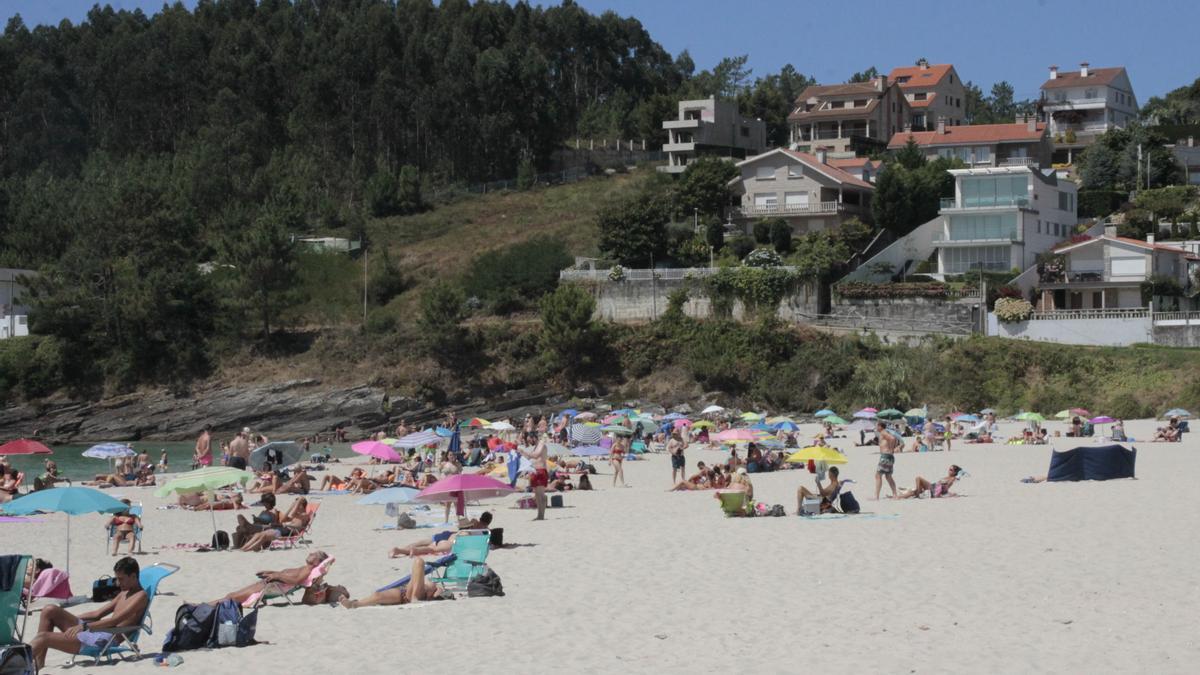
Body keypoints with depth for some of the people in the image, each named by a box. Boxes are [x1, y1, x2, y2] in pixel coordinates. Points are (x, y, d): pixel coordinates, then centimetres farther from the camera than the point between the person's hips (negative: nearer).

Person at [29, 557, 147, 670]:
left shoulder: (141, 596, -8)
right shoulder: (123, 594, 22)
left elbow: (115, 620, -20)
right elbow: (98, 614, 26)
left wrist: (84, 626, -25)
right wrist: (70, 619, 18)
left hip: (105, 641, -10)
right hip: (94, 632, 10)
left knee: (43, 637, -15)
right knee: (50, 611, -1)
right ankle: (39, 665, -3)